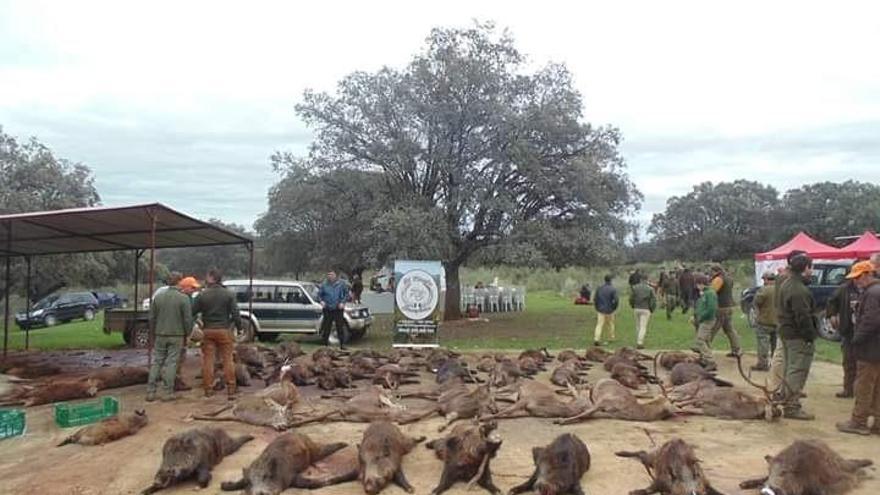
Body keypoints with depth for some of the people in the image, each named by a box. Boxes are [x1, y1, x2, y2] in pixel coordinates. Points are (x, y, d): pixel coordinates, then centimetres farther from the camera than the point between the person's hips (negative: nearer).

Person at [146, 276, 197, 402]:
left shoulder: (158, 296, 6)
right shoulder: (184, 298, -10)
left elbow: (152, 317, 9)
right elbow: (188, 319, -10)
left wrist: (155, 332, 17)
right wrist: (187, 334, 4)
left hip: (160, 335, 4)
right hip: (177, 336, -4)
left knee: (156, 362, 10)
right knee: (171, 363, 1)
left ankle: (150, 392, 10)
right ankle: (167, 393, 2)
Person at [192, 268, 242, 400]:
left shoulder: (202, 295, -3)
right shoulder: (229, 294, -4)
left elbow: (192, 312, 0)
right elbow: (235, 313, -6)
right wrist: (239, 327, 5)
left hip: (208, 331, 0)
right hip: (224, 330, 0)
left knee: (207, 360, 8)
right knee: (227, 359, 4)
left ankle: (208, 389, 10)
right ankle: (231, 390, 2)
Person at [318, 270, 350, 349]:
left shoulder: (340, 284, 1)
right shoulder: (324, 285, 3)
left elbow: (346, 293, 6)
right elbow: (319, 294, 10)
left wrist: (342, 302, -6)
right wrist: (321, 301, -9)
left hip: (338, 309, -1)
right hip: (327, 309, 1)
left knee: (340, 327, -1)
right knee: (326, 327, 6)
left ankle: (342, 344, 6)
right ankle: (325, 343, 18)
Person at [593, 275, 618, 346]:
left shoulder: (599, 289, 2)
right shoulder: (613, 289, -11)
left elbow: (596, 299, 7)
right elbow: (616, 300, -16)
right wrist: (614, 308, 0)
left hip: (600, 310, 2)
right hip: (609, 311, -2)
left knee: (599, 325, -2)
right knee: (610, 325, 18)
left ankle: (596, 339, -16)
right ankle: (611, 337, 32)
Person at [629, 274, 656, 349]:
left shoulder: (634, 287, 2)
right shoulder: (650, 289, -1)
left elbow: (631, 299, 0)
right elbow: (653, 300, -4)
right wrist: (652, 310, 7)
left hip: (637, 309, 2)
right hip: (646, 310, -2)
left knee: (638, 326, 17)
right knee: (643, 327, -3)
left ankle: (639, 342, 23)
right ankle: (639, 343, -14)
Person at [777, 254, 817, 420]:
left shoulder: (786, 284, 12)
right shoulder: (799, 290, -22)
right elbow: (803, 317, -25)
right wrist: (810, 336, -19)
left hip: (786, 332, 11)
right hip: (799, 337, -11)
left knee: (790, 369, 19)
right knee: (797, 371, -5)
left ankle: (786, 401, 29)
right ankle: (792, 407, -2)